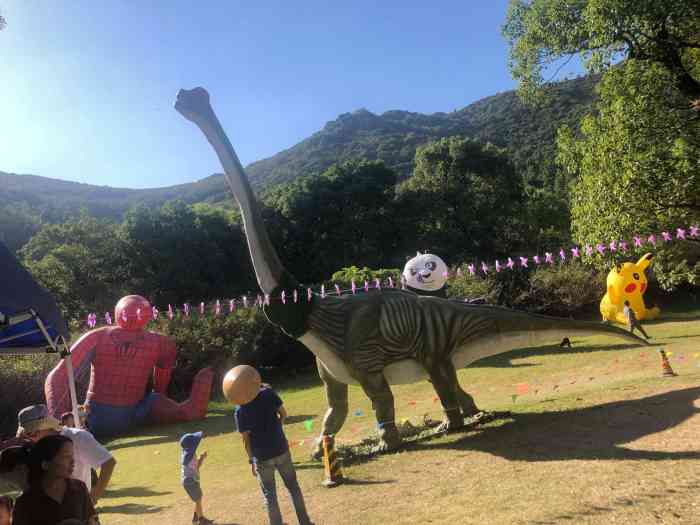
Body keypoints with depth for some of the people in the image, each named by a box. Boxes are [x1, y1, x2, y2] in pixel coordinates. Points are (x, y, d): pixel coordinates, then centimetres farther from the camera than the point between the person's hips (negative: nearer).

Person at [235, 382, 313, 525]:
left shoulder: (240, 410, -12)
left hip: (262, 457, -2)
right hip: (281, 449, 2)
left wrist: (251, 460, 2)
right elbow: (283, 414, 3)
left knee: (269, 495, 14)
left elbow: (246, 439, -8)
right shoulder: (268, 393, -9)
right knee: (293, 487, 18)